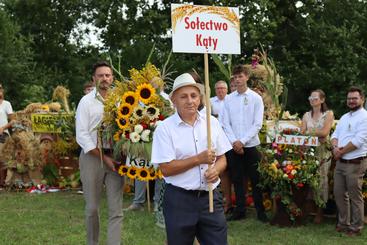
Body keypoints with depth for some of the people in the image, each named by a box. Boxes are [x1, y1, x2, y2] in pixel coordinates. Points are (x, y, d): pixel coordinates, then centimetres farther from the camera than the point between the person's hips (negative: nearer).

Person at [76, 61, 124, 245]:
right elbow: (82, 136, -6)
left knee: (116, 209, -3)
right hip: (92, 156, -1)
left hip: (115, 156, 2)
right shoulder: (87, 101, 0)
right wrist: (104, 157, -11)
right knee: (92, 207, 8)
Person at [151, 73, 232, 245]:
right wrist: (198, 159, -16)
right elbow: (166, 169, -12)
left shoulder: (212, 123, 6)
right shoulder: (165, 128, -7)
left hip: (210, 197, 3)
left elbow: (222, 158, 10)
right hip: (179, 200, -3)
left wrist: (216, 170, -12)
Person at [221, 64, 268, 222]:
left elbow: (257, 124, -6)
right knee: (237, 179, 8)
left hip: (250, 145, -2)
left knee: (255, 179, 2)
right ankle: (240, 210, 18)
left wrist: (242, 141, -12)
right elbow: (225, 123, 3)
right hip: (234, 146, 2)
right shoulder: (228, 99, 4)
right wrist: (234, 141, -9)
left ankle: (261, 211, 12)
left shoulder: (256, 98, -2)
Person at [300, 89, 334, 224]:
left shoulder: (328, 114, 1)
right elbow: (302, 132, 4)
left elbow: (325, 132, -10)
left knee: (321, 180, -2)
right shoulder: (307, 115, 13)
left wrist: (309, 132, -4)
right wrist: (317, 134, -12)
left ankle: (320, 212, 7)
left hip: (322, 151, -3)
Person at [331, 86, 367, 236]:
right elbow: (335, 135, 14)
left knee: (355, 197, -1)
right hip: (340, 162, 8)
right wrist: (335, 147, -8)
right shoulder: (344, 117, 17)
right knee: (339, 193, 12)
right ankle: (343, 223, 25)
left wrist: (341, 152, -10)